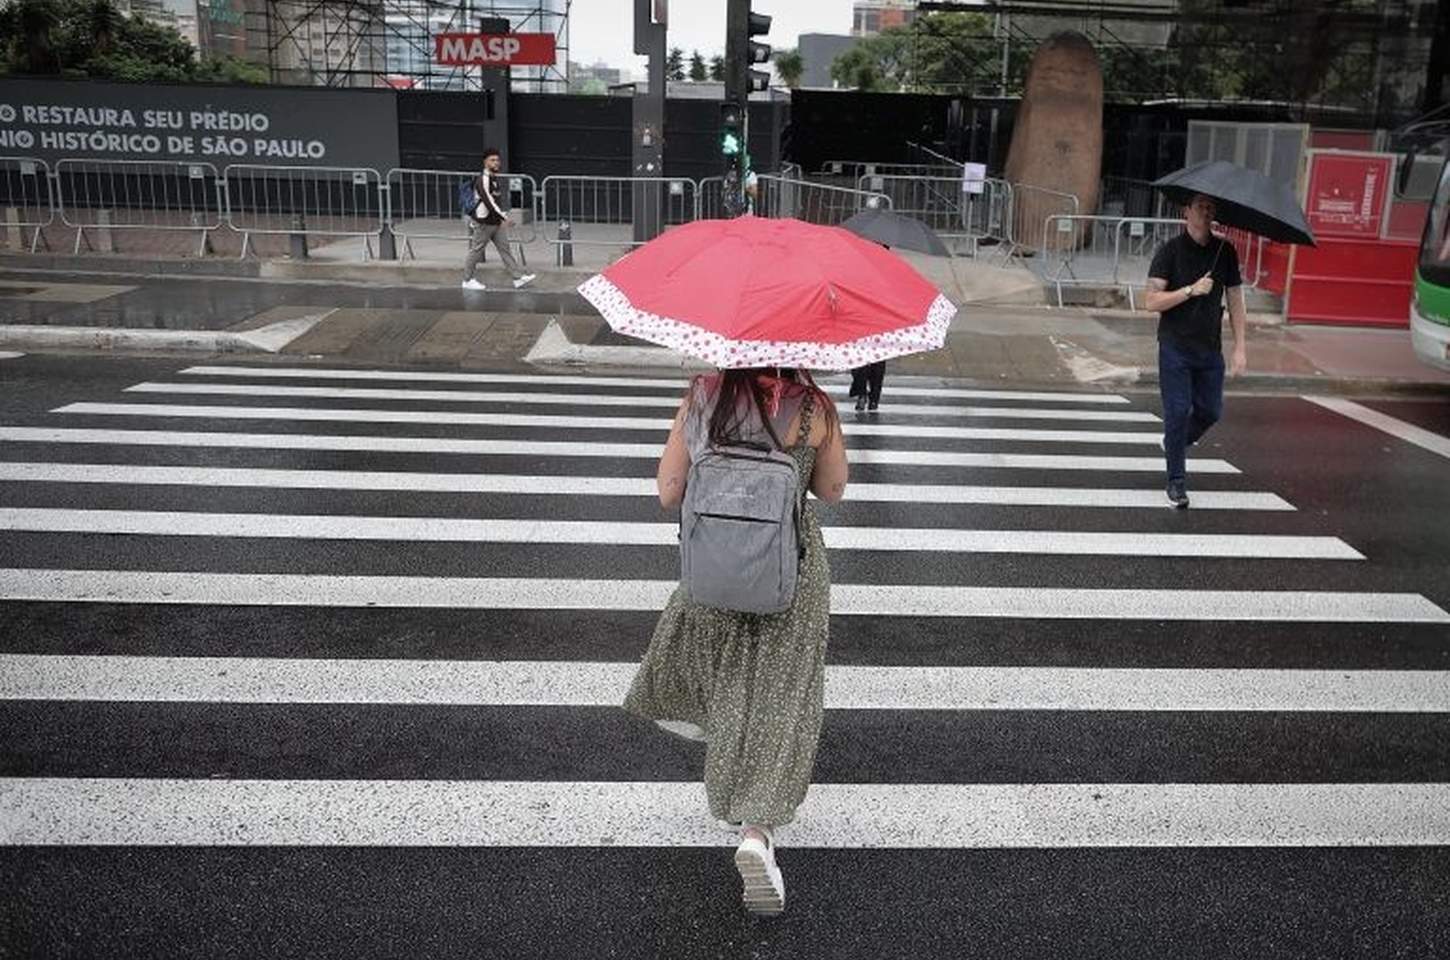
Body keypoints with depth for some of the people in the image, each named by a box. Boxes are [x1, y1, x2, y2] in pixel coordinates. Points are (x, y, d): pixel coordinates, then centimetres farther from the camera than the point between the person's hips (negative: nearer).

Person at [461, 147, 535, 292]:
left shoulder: (496, 179, 12)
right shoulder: (483, 179, -18)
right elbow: (488, 200, -26)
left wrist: (502, 216, 20)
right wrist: (503, 216, -28)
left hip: (496, 222, 8)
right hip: (483, 223, -8)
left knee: (504, 248, 4)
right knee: (476, 250, 2)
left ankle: (518, 277, 1)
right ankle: (467, 280, 12)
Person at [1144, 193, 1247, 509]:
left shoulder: (1225, 251, 5)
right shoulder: (1170, 251, -6)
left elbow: (1235, 302, 8)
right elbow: (1152, 301, -11)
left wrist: (1239, 348, 3)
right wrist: (1191, 290, -21)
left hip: (1210, 348, 4)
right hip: (1176, 347, -4)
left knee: (1211, 411, 8)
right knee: (1178, 412, -4)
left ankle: (1175, 445, 36)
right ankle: (1177, 480, 7)